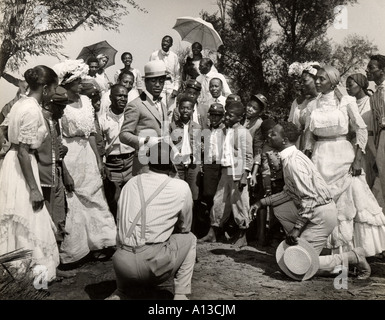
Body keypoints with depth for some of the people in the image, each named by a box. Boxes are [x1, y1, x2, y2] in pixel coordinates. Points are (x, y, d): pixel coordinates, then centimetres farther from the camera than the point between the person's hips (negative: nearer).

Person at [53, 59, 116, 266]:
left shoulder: (85, 100, 9)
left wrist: (99, 160, 13)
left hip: (87, 155, 6)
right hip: (67, 156, -6)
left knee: (93, 198, 12)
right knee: (70, 203, 3)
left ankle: (98, 243, 26)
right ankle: (71, 252, 17)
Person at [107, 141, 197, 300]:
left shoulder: (131, 183, 10)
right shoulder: (181, 187, 0)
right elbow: (185, 228, 13)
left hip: (121, 265, 4)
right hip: (153, 266, -4)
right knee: (189, 239, 21)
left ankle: (121, 292, 21)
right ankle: (180, 294, 15)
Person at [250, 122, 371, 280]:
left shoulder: (294, 161, -21)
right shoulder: (289, 157, 10)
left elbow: (309, 198, -25)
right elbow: (289, 193, 17)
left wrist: (297, 228, -22)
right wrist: (262, 202, 13)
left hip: (322, 214, -9)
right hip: (313, 209, 9)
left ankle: (353, 256, 5)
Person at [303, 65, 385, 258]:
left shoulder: (346, 102, -4)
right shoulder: (312, 105, 7)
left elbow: (362, 130, -4)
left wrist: (357, 160, -11)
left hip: (343, 154, -3)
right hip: (321, 158, 3)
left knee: (350, 201, -2)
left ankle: (353, 249, 12)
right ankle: (328, 246, 16)